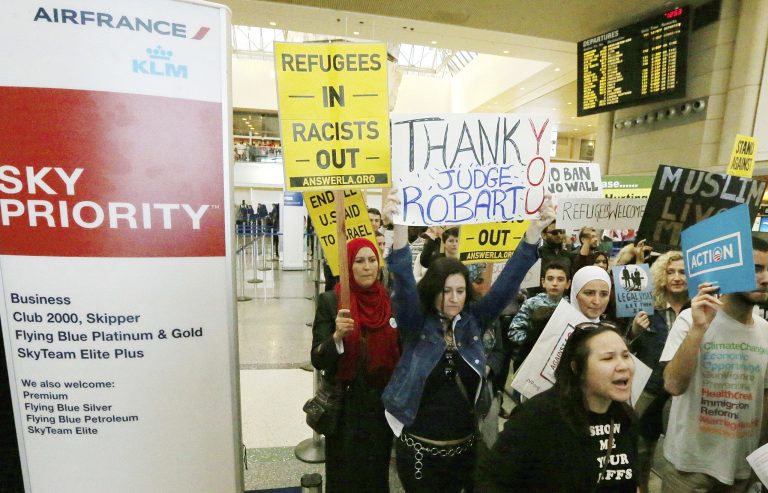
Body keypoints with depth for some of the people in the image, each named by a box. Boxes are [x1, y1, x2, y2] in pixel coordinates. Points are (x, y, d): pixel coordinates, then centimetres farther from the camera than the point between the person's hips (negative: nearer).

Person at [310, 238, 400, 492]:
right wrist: (337, 336, -31)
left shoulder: (391, 300, -3)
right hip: (345, 407, -3)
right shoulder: (330, 301, -12)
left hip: (382, 404, 3)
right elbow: (318, 360, -14)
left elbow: (400, 352, 9)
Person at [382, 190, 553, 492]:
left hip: (465, 445, 3)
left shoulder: (473, 319, -5)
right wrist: (399, 225, -44)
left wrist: (536, 228, -22)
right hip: (419, 448, -2)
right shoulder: (415, 323, -12)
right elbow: (404, 280, -28)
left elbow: (509, 279, -12)